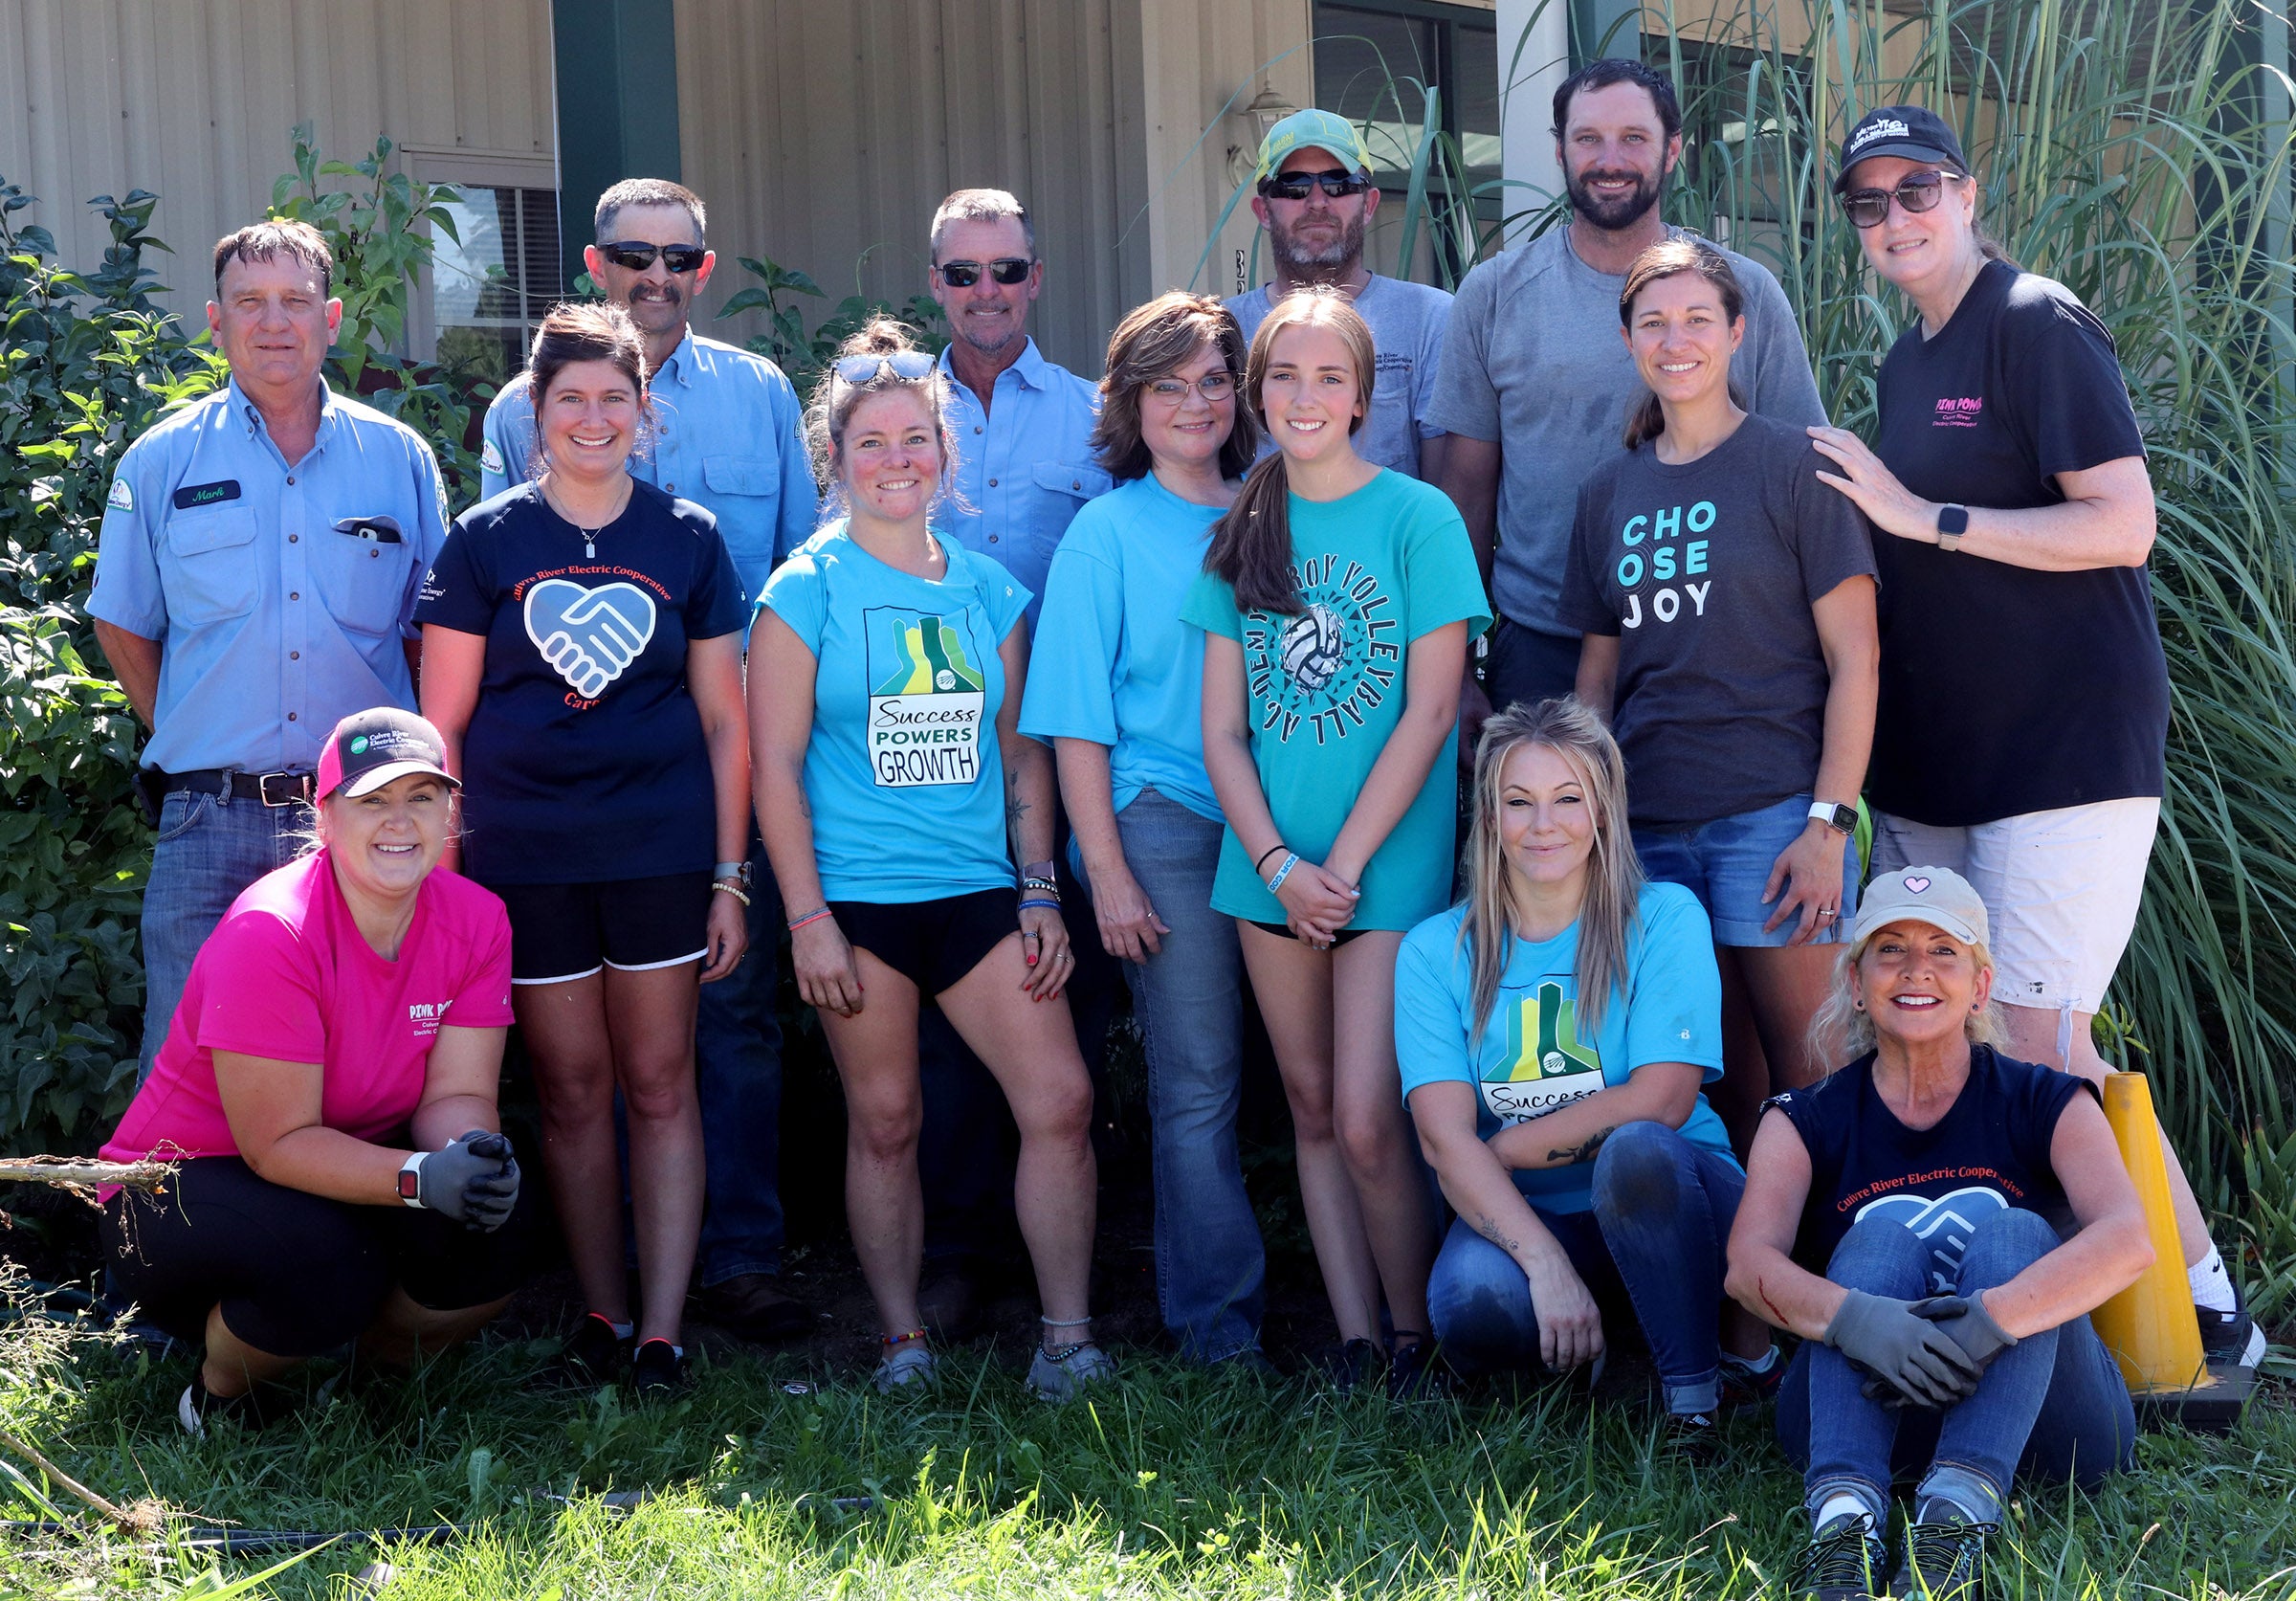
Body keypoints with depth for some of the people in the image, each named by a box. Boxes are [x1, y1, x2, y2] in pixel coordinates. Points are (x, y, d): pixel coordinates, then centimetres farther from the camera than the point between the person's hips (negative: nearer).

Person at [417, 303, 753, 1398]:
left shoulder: (689, 539, 6)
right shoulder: (486, 542, 4)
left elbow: (726, 723, 7)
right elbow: (441, 724, 4)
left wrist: (730, 877, 3)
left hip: (661, 851, 0)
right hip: (525, 857, 0)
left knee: (659, 1084, 1)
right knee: (570, 1090, 6)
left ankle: (663, 1329, 5)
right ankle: (602, 1315, 18)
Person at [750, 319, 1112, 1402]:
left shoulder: (988, 591, 11)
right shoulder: (807, 591, -1)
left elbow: (1022, 751, 14)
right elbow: (775, 762, -4)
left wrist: (1040, 893, 7)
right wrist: (807, 916, -10)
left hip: (979, 890, 3)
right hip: (859, 898, -3)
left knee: (1059, 1101, -7)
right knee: (885, 1123, 3)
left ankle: (1066, 1339, 1)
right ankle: (902, 1341, 16)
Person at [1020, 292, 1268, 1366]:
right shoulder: (1107, 532, 2)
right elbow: (1078, 721, -1)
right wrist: (1107, 873, -8)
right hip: (1162, 822, -4)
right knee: (1198, 1085, -4)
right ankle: (1220, 1319, 5)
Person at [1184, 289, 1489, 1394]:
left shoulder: (1417, 518, -5)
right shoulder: (1240, 537, 9)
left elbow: (1430, 711, -9)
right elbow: (1221, 728, 7)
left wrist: (1344, 864, -12)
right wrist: (1279, 862, -7)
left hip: (1390, 864, -5)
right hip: (1271, 867, 5)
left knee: (1366, 1122, -10)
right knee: (1312, 1112, 9)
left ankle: (1417, 1343, 6)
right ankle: (1354, 1342, 16)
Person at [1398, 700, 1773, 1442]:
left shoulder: (1664, 918, -4)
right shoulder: (1436, 951, 0)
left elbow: (1658, 1102, -14)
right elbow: (1444, 1136, -12)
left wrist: (1504, 1148, -11)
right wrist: (1545, 1262, -26)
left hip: (1666, 1205, -1)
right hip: (1521, 1216, 1)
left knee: (1635, 1150, -35)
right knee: (1472, 1304, -32)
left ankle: (1696, 1380, -14)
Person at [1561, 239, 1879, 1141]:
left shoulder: (1792, 467, -1)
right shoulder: (1609, 493, 13)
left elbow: (1854, 659, -4)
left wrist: (1828, 823, -11)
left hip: (1775, 815, -4)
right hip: (1647, 822, 4)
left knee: (1804, 1066, -4)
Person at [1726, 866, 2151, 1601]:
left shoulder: (2043, 1104, 2)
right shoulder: (1806, 1122, 5)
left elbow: (2128, 1239, -19)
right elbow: (1750, 1264, -15)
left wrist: (1992, 1320, -36)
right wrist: (1855, 1318, -38)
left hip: (2036, 1422, 0)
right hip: (1864, 1415, 0)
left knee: (2010, 1233, -23)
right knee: (1886, 1231, -22)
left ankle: (1958, 1513, -43)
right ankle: (1844, 1510, -44)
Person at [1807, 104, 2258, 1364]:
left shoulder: (2037, 325, -9)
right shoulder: (1905, 366, 16)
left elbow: (2123, 525, -17)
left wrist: (1926, 516, -16)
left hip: (2067, 750, -8)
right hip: (1935, 763, 9)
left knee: (2040, 1042, -10)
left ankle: (2208, 1304, 1)